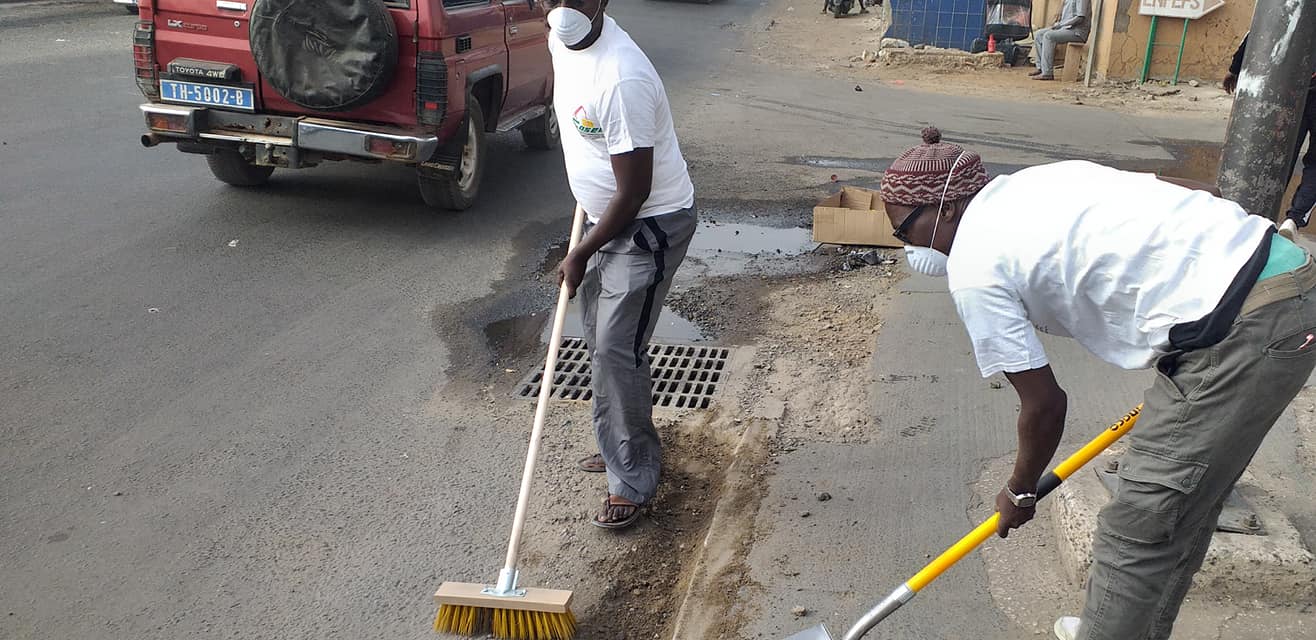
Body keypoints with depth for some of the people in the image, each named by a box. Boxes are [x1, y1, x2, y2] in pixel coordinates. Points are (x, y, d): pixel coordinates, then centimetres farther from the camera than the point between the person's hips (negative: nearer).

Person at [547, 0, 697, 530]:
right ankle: (622, 447, 35)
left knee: (616, 350, -9)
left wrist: (579, 255, -16)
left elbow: (634, 192, -26)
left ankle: (633, 481, 6)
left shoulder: (621, 81, -31)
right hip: (606, 217, 9)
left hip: (650, 227, -9)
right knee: (600, 340, 17)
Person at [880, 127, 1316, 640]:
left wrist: (1019, 492, 15)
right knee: (1179, 510, 22)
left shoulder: (973, 267, -7)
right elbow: (1195, 193, 18)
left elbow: (1045, 405, -2)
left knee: (1137, 530, 0)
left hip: (1240, 331, -9)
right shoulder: (1036, 179, 16)